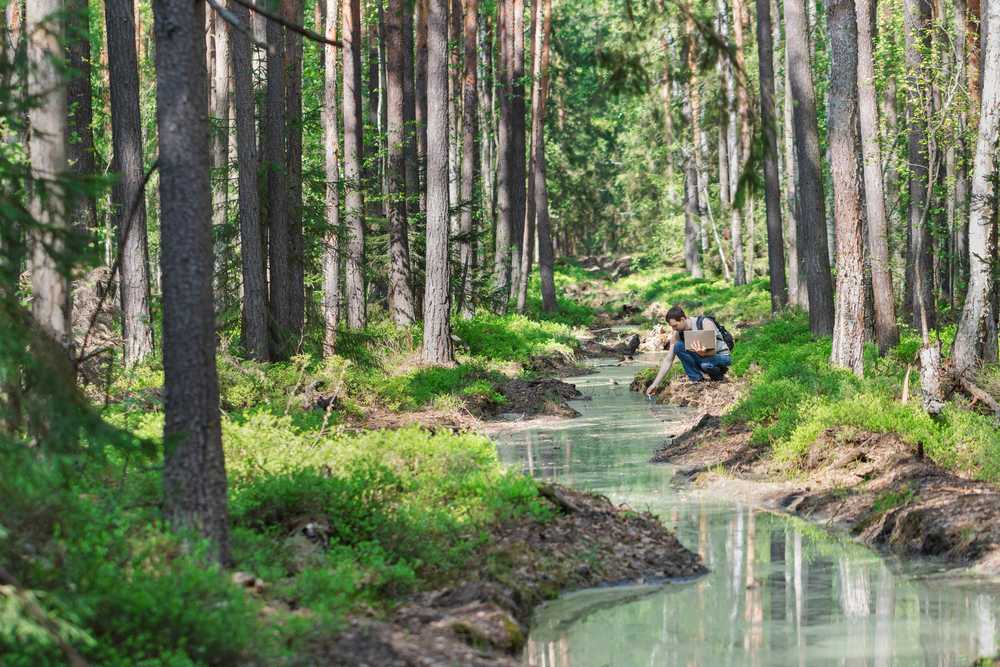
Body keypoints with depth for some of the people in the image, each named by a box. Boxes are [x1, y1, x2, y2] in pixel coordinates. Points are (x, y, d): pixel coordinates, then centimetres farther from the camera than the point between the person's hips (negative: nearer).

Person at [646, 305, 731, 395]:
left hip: (722, 357, -6)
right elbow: (668, 360, -5)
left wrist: (703, 353, -51)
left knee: (706, 364, -41)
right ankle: (697, 378, -12)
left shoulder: (705, 323, -23)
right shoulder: (678, 334, -8)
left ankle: (718, 374, -7)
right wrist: (655, 384, -11)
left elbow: (713, 351, -26)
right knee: (678, 346, -18)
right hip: (704, 358, 6)